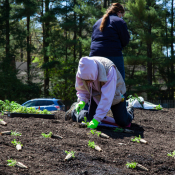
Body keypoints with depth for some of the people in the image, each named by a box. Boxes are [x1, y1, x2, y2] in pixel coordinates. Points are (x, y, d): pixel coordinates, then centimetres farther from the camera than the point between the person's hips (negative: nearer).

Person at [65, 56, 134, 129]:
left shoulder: (109, 70, -40)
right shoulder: (82, 71, -26)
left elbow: (106, 98, -40)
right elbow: (82, 89, -8)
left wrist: (97, 119, -43)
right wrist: (82, 101, -31)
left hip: (114, 94, -3)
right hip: (96, 96, 4)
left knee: (123, 122, -9)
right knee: (90, 120, -7)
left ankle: (129, 112, 27)